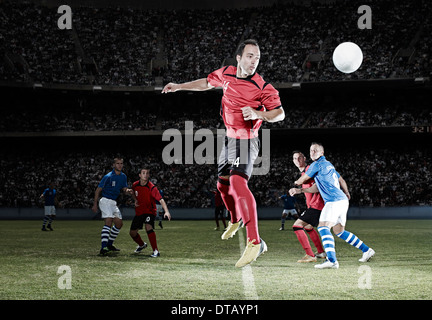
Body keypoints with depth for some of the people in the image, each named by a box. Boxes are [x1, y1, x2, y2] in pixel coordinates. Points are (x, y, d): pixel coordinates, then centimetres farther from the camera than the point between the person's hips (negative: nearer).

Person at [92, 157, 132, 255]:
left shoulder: (123, 176, 10)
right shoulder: (108, 176, -12)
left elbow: (124, 188, 10)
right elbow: (98, 190, -8)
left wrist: (127, 190, -16)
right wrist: (95, 204, -10)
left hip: (113, 203, 8)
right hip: (105, 200, -8)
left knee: (119, 223, 12)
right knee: (108, 222, -22)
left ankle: (110, 244, 27)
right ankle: (103, 248, -30)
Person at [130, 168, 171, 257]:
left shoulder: (152, 187, -21)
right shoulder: (135, 185, -5)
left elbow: (161, 200, -29)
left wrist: (166, 211, -43)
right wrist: (135, 200, 1)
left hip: (150, 211, -5)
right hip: (138, 212, 6)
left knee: (148, 227, -32)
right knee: (132, 232, 9)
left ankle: (156, 251, -25)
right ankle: (142, 245, 42)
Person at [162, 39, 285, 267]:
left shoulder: (262, 86, -16)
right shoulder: (226, 74, 0)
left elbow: (280, 113, -10)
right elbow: (207, 83, 21)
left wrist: (258, 114, -28)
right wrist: (179, 86, 24)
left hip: (246, 141, -7)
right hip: (230, 138, 7)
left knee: (238, 182, -27)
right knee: (223, 184, 20)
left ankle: (255, 242, -34)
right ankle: (236, 220, 50)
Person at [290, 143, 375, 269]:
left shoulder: (317, 165, -5)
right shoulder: (328, 164, 22)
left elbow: (302, 180, 7)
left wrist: (297, 182, 28)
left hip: (334, 201, -10)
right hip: (342, 200, 10)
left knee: (323, 227, -21)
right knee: (339, 231, 19)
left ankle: (332, 260, -35)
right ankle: (367, 250, 26)